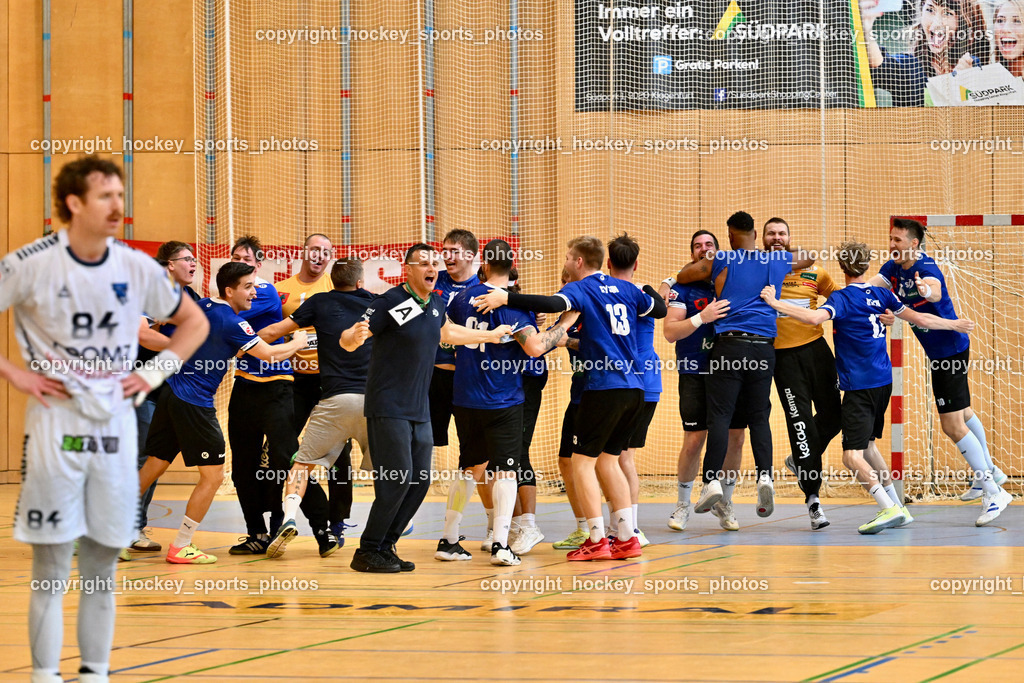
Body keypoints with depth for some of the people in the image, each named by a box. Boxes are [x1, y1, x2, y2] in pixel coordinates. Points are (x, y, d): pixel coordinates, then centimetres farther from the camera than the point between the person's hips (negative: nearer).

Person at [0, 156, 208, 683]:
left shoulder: (136, 268, 3)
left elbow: (193, 322, 17)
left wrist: (155, 372, 6)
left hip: (116, 427, 4)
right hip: (55, 425, -4)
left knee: (104, 564, 7)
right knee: (50, 567, -3)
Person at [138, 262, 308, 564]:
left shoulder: (201, 307, 9)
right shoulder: (232, 323, -14)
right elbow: (269, 354, -9)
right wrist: (298, 343, 10)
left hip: (171, 394, 8)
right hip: (194, 403, -8)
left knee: (153, 467, 13)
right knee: (213, 475, 1)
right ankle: (180, 547, 3)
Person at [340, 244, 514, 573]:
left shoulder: (436, 304, 10)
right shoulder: (390, 302, -12)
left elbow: (445, 332, 33)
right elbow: (347, 341, -15)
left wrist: (491, 335, 42)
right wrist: (355, 336, -39)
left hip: (420, 410, 8)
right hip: (388, 407, -8)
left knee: (420, 482, 5)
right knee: (398, 479, -14)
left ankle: (385, 547, 14)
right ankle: (367, 552, -6)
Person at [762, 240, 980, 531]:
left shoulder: (842, 297, -10)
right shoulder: (881, 294, 7)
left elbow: (815, 317, -29)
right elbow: (919, 319, 12)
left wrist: (776, 304, -24)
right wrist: (955, 324, 26)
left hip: (859, 386, -7)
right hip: (883, 381, 7)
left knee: (853, 456, -11)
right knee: (867, 445, 21)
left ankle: (890, 508, -25)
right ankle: (898, 509, 22)